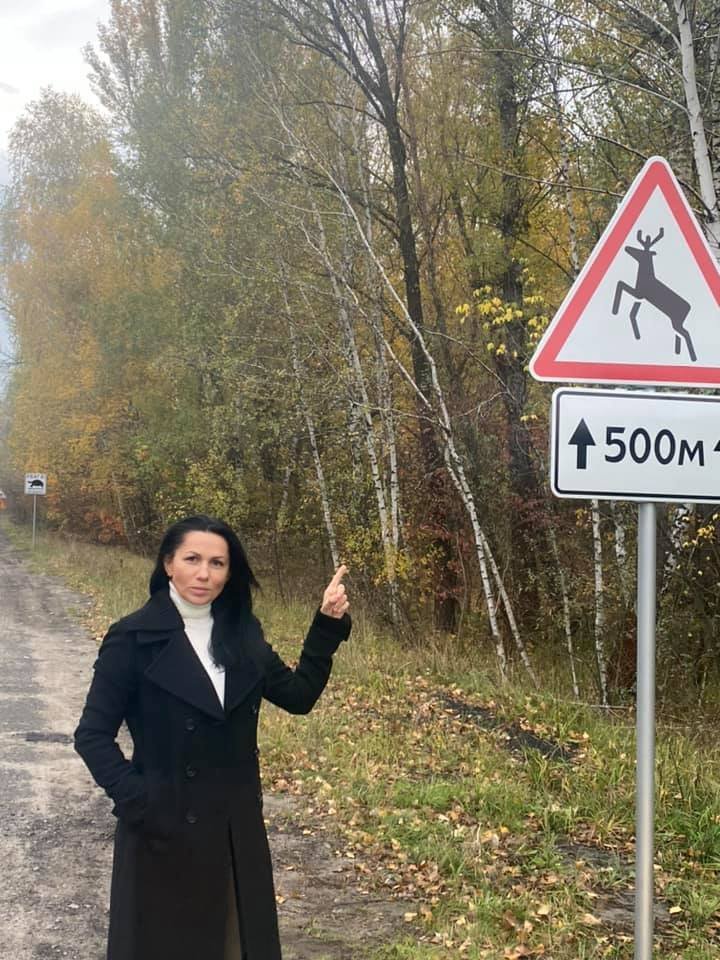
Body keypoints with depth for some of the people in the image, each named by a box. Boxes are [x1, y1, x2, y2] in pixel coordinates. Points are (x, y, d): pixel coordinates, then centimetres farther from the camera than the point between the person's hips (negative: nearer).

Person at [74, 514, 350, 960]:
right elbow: (93, 734, -11)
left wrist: (328, 624, -3)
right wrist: (138, 803, -20)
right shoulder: (134, 638, -12)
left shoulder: (242, 633, 3)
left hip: (238, 827, 5)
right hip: (166, 830, -5)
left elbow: (298, 695, 5)